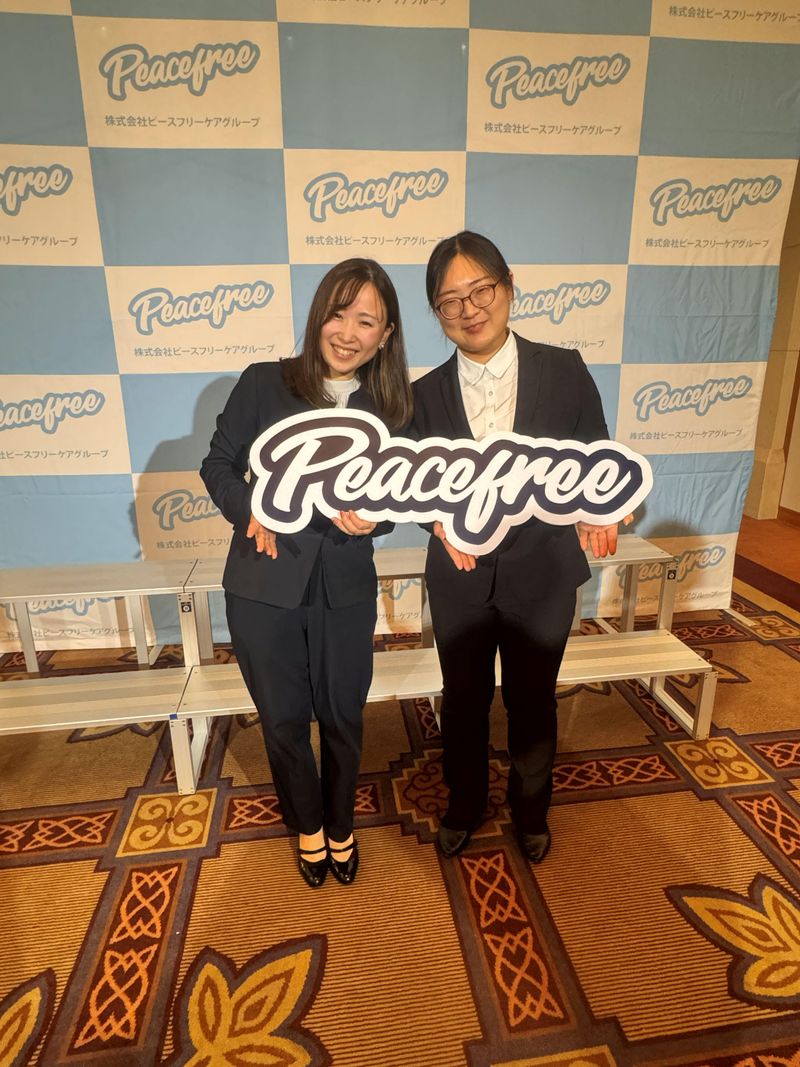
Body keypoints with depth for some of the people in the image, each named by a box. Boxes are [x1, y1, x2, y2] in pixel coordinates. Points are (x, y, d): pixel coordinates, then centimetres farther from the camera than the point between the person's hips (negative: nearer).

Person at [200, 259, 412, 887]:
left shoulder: (390, 409, 1)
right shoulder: (264, 384, -6)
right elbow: (219, 464, 1)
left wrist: (370, 518, -16)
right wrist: (250, 513, -17)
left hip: (346, 590, 2)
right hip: (264, 587, -1)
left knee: (343, 720, 15)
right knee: (284, 722, 14)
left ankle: (340, 826, 44)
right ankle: (308, 826, 44)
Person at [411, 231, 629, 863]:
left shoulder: (564, 371, -8)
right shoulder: (427, 394, -4)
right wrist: (441, 518, -23)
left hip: (541, 574, -1)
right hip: (460, 580, 1)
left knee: (533, 703, 19)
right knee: (464, 702, 19)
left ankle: (531, 811, 48)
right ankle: (464, 807, 47)